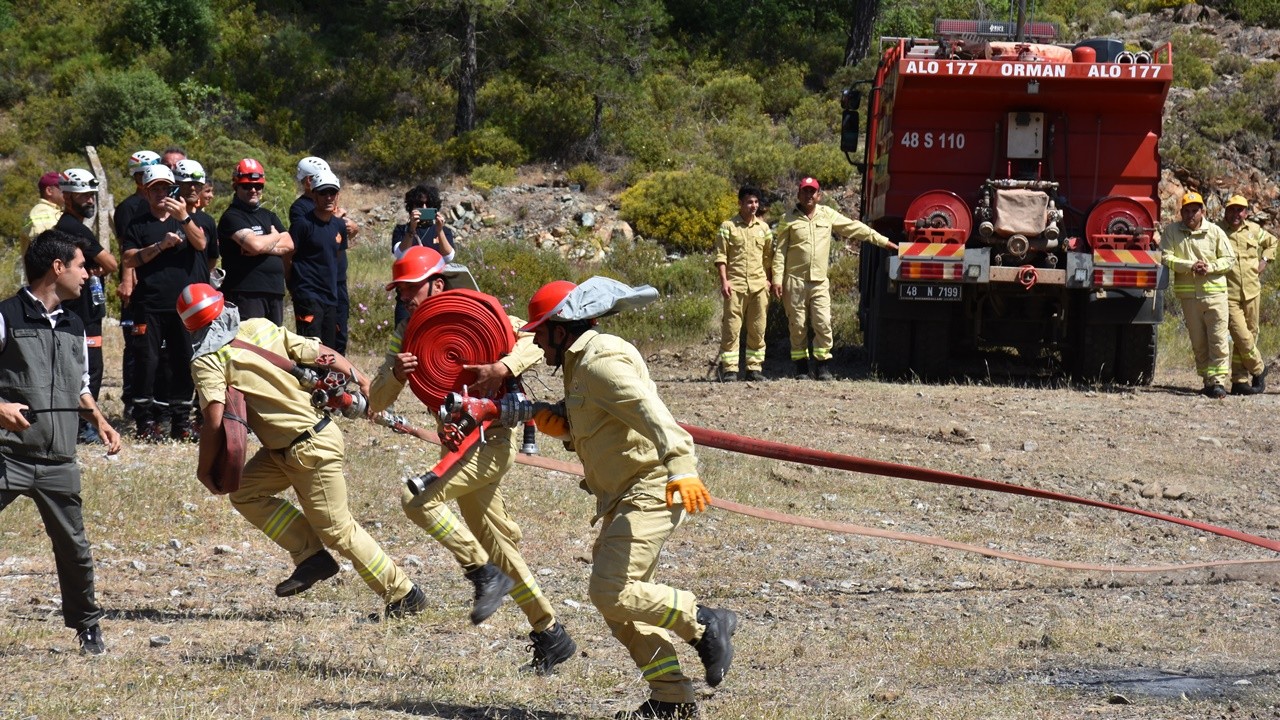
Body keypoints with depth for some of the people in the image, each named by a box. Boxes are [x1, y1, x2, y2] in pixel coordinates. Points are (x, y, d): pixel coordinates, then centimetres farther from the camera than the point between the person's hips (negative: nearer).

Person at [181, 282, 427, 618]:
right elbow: (323, 355, 1)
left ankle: (403, 594, 9)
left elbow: (215, 421, -26)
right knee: (244, 492, 11)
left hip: (311, 450, -9)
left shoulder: (207, 362, -15)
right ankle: (311, 556, 10)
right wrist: (362, 381, 4)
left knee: (337, 530, 1)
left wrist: (205, 468, -12)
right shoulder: (261, 327, 3)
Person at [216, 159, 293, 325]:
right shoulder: (231, 217, -4)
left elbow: (288, 245, 7)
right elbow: (254, 244, -18)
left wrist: (264, 247, -11)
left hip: (275, 291, 8)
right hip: (246, 292, -8)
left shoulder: (268, 216, 20)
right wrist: (275, 236, 2)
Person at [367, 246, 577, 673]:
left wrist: (503, 368, -30)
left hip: (493, 441, -8)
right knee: (495, 544, 12)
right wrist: (396, 374, -17)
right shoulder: (407, 336, 8)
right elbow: (377, 403, 4)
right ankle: (550, 634, 22)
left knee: (417, 497, -25)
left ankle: (488, 575, -15)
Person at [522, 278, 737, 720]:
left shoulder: (601, 361, -16)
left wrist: (680, 466, -44)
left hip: (649, 492, -11)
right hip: (620, 498, 11)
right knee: (619, 602, 8)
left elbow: (650, 411, -31)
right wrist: (564, 429, 2)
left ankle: (705, 624, -3)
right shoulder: (582, 362, 18)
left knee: (613, 593, -18)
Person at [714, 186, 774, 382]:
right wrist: (724, 281, -11)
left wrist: (769, 281, 12)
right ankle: (728, 368, -5)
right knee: (731, 327, -6)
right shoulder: (728, 226, 2)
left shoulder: (763, 227, 14)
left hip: (759, 285, 4)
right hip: (735, 284, -4)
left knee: (757, 329, 4)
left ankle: (754, 368, 10)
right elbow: (721, 256, -1)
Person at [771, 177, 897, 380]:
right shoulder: (789, 219, 4)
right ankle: (801, 367, 8)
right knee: (798, 326, 0)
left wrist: (884, 242, 16)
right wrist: (777, 279, -5)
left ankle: (823, 366, -4)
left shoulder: (827, 215, 11)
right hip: (795, 280, -2)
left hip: (819, 282, 2)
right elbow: (779, 251, 3)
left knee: (823, 324, -9)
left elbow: (856, 229, 16)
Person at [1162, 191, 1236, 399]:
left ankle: (1219, 380, -8)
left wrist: (1209, 267, -11)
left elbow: (1229, 259, 6)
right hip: (1188, 294, 1)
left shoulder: (1215, 232, 4)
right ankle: (1207, 379, 15)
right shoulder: (1171, 231, 4)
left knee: (1218, 339, -8)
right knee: (1198, 341, 6)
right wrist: (1190, 266, -16)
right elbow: (1166, 257, -5)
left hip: (1215, 291, -1)